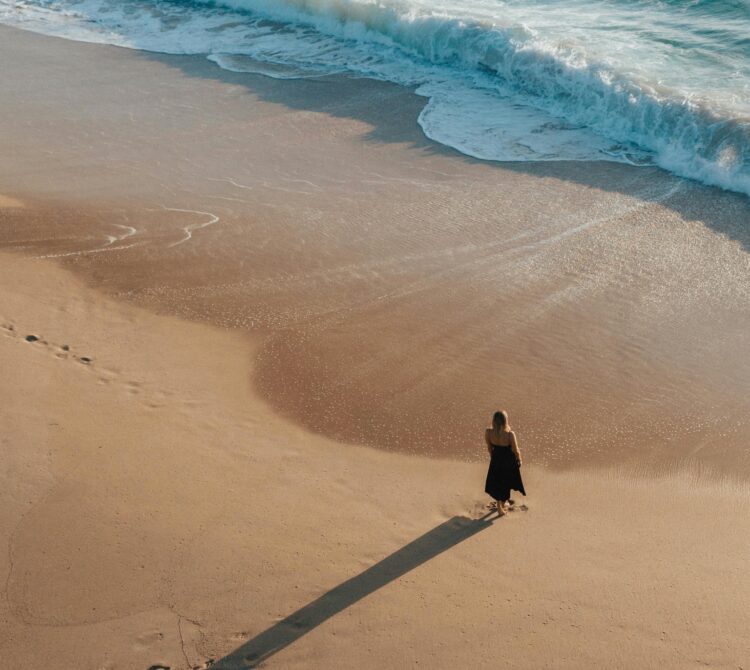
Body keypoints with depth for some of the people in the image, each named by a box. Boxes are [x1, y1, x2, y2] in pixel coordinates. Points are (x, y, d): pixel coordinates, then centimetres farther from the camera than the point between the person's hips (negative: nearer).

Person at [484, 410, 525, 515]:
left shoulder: (488, 432, -23)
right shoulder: (510, 434, -33)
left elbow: (489, 448, -4)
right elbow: (516, 451, -18)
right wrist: (519, 459, 4)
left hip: (496, 460, 2)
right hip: (509, 461, -2)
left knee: (497, 482, 26)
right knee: (506, 482, 26)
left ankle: (500, 505, 41)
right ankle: (503, 502, 47)